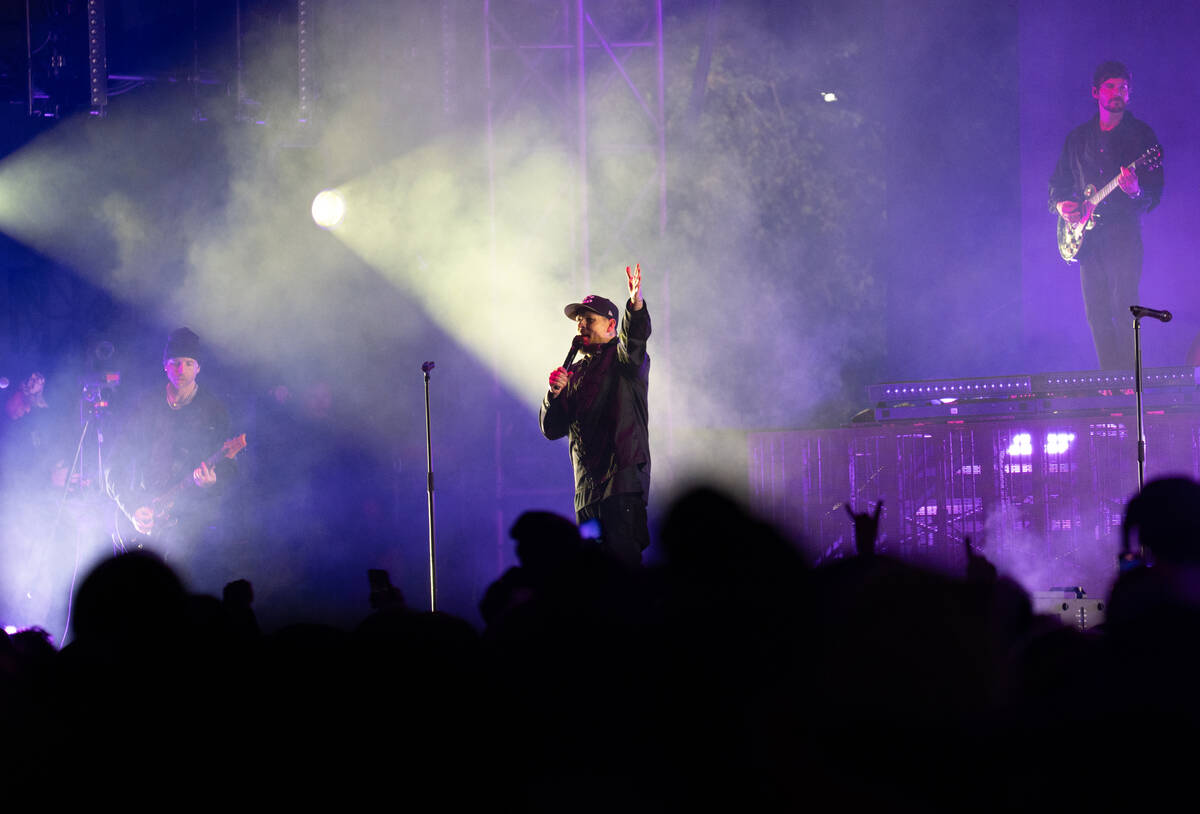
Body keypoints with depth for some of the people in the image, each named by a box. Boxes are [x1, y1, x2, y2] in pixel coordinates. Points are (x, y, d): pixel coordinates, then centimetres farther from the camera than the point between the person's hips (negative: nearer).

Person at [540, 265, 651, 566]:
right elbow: (551, 429, 18)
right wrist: (555, 393, -1)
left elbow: (635, 338, -21)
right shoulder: (576, 372, 22)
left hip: (623, 479, -7)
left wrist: (636, 305, -40)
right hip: (587, 488, 7)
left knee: (623, 556, -17)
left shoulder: (623, 358, 4)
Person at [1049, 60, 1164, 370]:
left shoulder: (1140, 134, 2)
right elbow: (1058, 181, 25)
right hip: (1087, 237, 5)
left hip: (1124, 232, -5)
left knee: (1123, 309, -14)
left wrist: (1136, 192, -25)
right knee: (1096, 313, 1)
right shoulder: (1078, 138, 16)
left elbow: (1156, 191, -2)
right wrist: (1061, 204, 3)